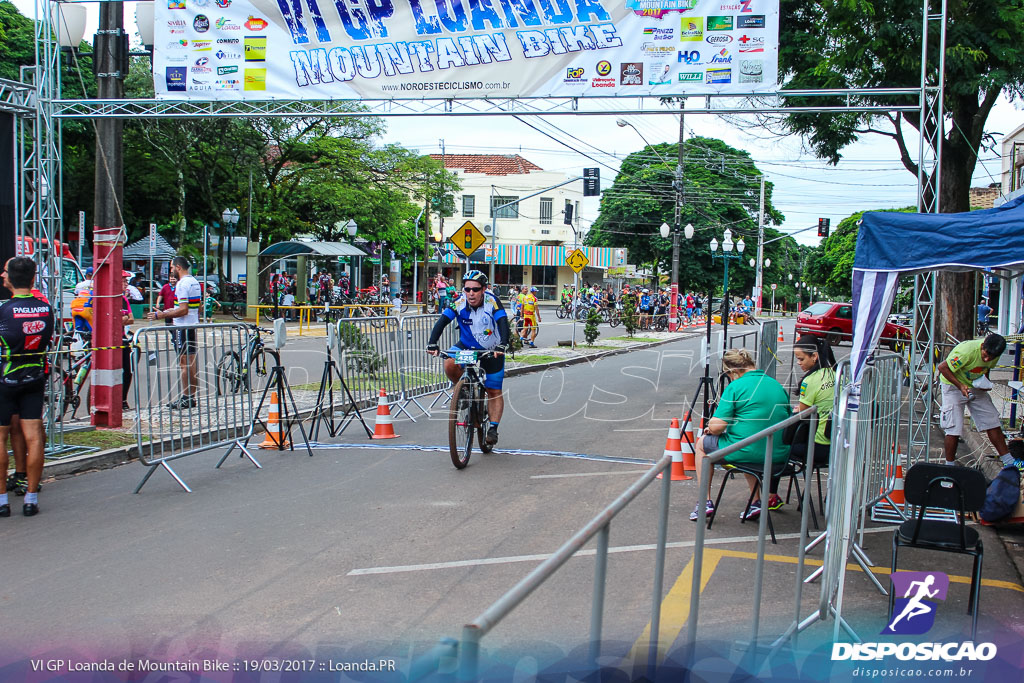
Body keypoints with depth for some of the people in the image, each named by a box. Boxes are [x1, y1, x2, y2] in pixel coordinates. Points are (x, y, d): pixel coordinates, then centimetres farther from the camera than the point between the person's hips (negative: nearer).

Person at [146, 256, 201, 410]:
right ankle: (192, 397, 15)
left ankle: (185, 399, -3)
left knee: (184, 363, -6)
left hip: (182, 327, -9)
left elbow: (183, 310, -21)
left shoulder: (182, 284, -15)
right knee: (192, 362, 11)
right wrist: (171, 311, 24)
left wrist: (162, 315, -15)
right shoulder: (195, 282, 14)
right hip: (193, 325, 9)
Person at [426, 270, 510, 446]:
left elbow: (503, 323, -36)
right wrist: (432, 343, -43)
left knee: (494, 392, -1)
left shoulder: (492, 302, -25)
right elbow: (442, 321, -28)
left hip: (491, 350, -1)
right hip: (466, 345, 2)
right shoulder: (459, 304, -20)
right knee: (449, 364, -28)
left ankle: (493, 428, 10)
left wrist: (502, 345, -53)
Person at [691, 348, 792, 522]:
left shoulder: (736, 387, -10)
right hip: (779, 458, 7)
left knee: (702, 444, 21)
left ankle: (705, 502, 21)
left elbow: (716, 427, -14)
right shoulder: (778, 386, 10)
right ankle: (756, 502, 28)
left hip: (745, 454, -6)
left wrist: (711, 425, 11)